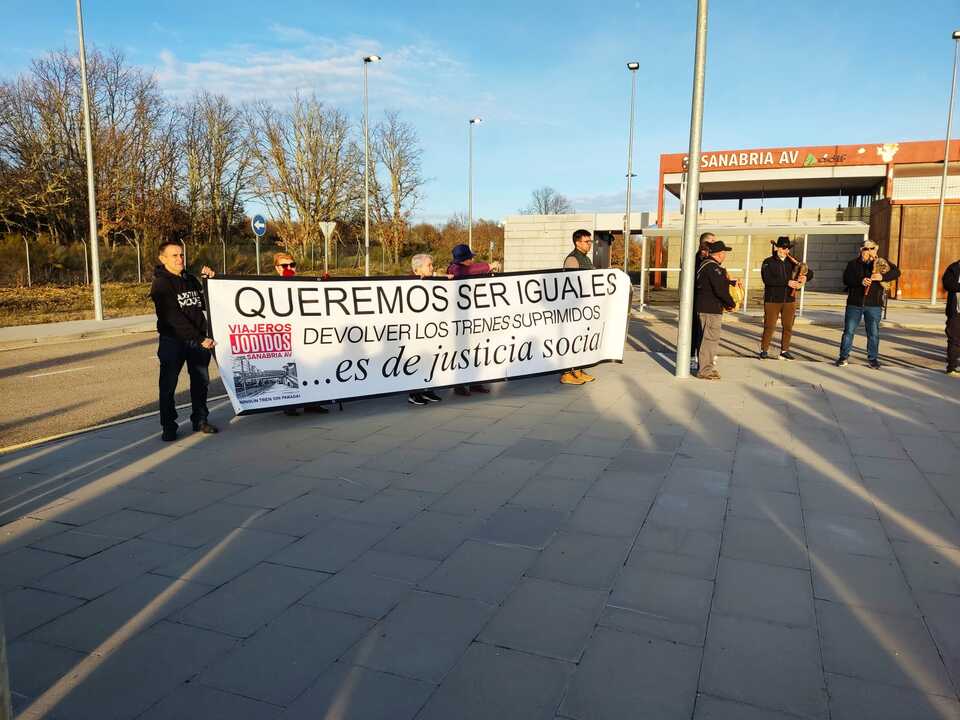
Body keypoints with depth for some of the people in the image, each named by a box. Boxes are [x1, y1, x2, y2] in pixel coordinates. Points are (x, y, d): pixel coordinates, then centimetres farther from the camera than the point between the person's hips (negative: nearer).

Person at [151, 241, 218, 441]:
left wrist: (209, 281, 2)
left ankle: (200, 420, 23)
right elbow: (174, 318, -19)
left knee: (201, 382, 11)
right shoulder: (161, 284, -9)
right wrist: (200, 339, -23)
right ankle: (169, 427, 9)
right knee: (168, 385, 0)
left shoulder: (191, 279, 11)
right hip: (173, 341, -6)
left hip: (198, 340, 6)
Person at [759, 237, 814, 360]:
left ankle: (784, 351, 15)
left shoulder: (791, 262, 9)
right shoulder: (768, 262, -3)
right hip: (772, 299, -4)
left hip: (789, 299, 4)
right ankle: (764, 350, 6)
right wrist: (787, 282, -24)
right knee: (769, 326, -3)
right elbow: (767, 279, -18)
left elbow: (810, 272, 10)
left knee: (788, 327, 6)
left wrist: (805, 277, -15)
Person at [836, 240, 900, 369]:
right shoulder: (853, 263, 4)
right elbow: (846, 279, -7)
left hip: (874, 305, 0)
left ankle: (873, 358, 16)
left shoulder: (882, 263, 5)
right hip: (854, 303, 0)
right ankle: (843, 357, 11)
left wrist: (883, 277, -22)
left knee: (873, 333, 5)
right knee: (849, 331, 3)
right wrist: (860, 281, -23)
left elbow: (896, 272, -5)